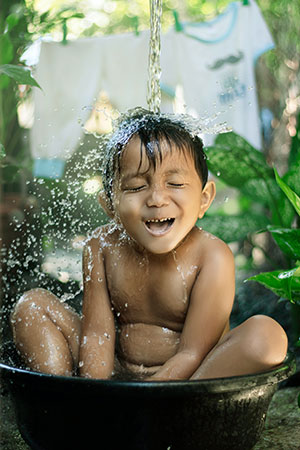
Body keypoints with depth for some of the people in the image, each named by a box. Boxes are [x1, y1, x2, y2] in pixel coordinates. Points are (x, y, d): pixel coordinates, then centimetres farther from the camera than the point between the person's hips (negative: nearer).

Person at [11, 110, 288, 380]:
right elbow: (96, 334, -10)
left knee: (267, 335, -29)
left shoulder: (213, 258, -20)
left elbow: (191, 355, -20)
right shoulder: (102, 246, -7)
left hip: (189, 380, -3)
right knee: (31, 306, -4)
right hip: (117, 376, 4)